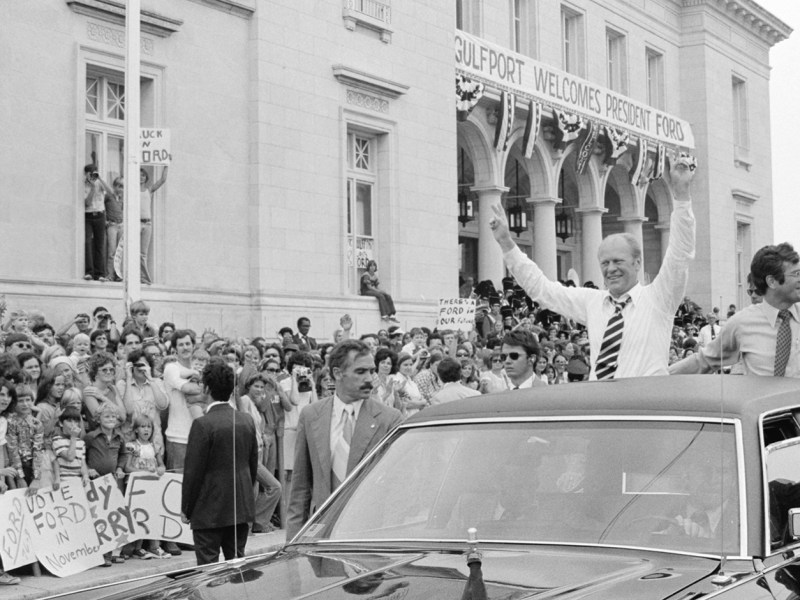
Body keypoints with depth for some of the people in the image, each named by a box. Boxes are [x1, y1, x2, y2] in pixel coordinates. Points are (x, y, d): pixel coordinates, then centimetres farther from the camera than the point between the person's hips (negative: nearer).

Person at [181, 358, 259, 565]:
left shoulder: (202, 424, -16)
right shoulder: (247, 420, 4)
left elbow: (193, 471, -13)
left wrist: (186, 509, -3)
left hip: (209, 510, -6)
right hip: (242, 507, 6)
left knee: (208, 566, -1)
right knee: (237, 562, 14)